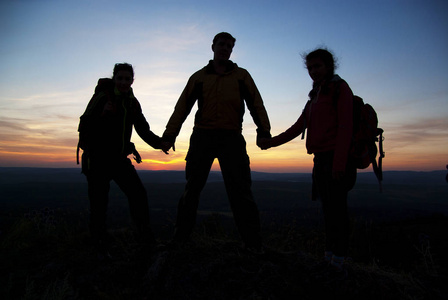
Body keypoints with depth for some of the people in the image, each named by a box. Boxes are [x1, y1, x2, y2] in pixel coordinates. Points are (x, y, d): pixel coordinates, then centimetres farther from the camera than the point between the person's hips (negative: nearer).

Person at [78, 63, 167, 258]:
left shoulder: (132, 102, 9)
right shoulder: (101, 97, -9)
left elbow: (143, 130, 12)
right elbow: (84, 127, -11)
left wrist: (159, 143, -3)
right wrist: (101, 115, -28)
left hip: (119, 158, 5)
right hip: (97, 159, -5)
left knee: (138, 193, -4)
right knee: (99, 202, -3)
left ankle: (145, 238, 10)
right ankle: (99, 243, 19)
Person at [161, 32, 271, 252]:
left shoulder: (241, 75, 14)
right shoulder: (199, 77, 15)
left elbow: (256, 104, 6)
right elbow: (182, 106, 10)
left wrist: (263, 130, -8)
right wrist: (170, 134, 2)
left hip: (231, 138, -1)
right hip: (202, 136, 2)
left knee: (240, 191, -3)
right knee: (192, 188, 5)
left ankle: (253, 243, 6)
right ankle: (180, 237, 18)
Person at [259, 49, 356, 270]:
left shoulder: (340, 88, 1)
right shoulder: (315, 96, 23)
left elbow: (345, 127, -10)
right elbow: (298, 127, 21)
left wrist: (339, 162, -18)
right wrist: (272, 142, 14)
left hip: (336, 159, -7)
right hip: (321, 159, 7)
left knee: (337, 210, -7)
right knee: (329, 210, 7)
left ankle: (337, 263, 0)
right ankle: (328, 259, 13)